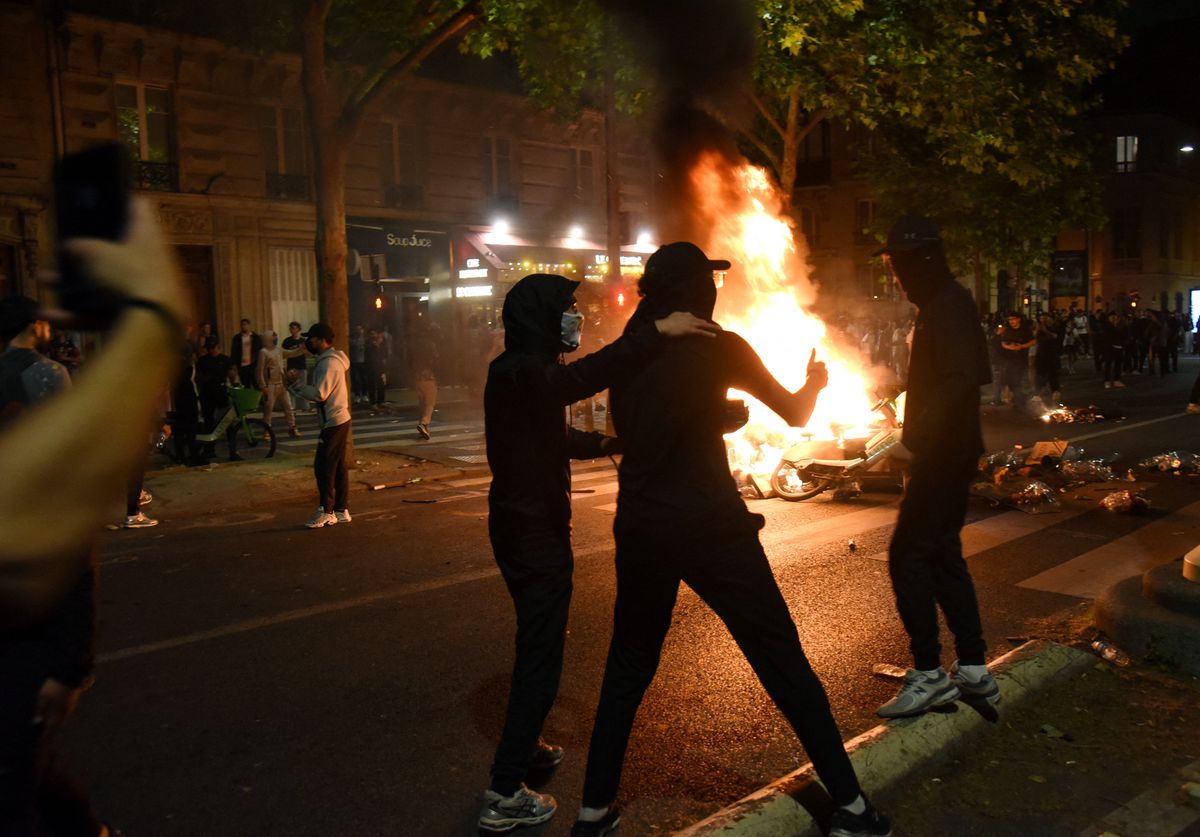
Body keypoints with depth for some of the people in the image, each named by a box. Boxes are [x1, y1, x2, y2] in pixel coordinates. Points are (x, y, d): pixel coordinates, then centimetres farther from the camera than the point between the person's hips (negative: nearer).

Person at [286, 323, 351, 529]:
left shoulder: (328, 363, -17)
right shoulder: (331, 359, 15)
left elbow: (319, 394, -23)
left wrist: (296, 382, -14)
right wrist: (296, 385, 7)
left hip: (333, 422, -10)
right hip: (339, 420, 10)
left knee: (323, 467, -5)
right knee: (338, 467, 11)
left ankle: (326, 512, 1)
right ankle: (341, 511, 16)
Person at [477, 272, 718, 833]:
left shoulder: (522, 372, 12)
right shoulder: (519, 373, -21)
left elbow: (556, 436, 22)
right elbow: (582, 378, -42)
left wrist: (603, 443, 9)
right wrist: (656, 332, -46)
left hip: (526, 527, 11)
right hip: (534, 532, -11)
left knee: (538, 643, 24)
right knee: (540, 656, -4)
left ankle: (525, 746, 41)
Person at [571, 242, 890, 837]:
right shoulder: (718, 347, -5)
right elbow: (795, 414, 5)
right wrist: (815, 382, 26)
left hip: (639, 525, 4)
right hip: (708, 525, -4)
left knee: (627, 669, 18)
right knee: (782, 661, 7)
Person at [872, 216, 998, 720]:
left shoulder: (947, 306, -16)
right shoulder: (942, 304, 15)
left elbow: (959, 379, -29)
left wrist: (914, 440, -30)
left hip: (943, 454, -11)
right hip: (945, 454, 11)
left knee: (908, 556, -7)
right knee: (942, 555, 14)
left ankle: (929, 675, 0)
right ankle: (973, 671, 21)